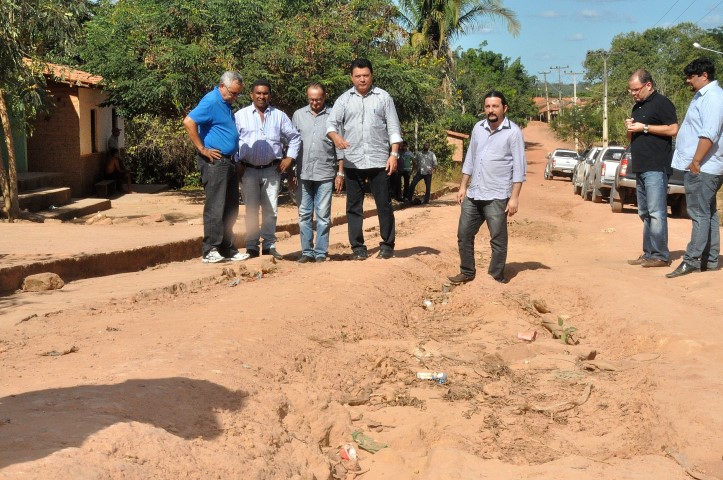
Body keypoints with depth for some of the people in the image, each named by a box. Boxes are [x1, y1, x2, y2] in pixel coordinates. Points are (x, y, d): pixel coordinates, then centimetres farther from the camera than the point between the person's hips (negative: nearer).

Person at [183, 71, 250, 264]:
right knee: (215, 208, -8)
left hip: (228, 161, 9)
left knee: (230, 209, 11)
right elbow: (188, 122, -23)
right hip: (215, 161, -9)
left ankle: (228, 250, 17)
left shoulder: (225, 103, 16)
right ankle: (210, 251, -4)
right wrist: (202, 149, -19)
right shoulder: (211, 102, -13)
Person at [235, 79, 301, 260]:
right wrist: (236, 163, -3)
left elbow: (295, 138, 16)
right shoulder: (240, 115, 4)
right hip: (249, 170, -1)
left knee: (271, 210, 3)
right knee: (251, 210, 1)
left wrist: (290, 158, 6)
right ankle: (251, 247, 7)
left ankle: (269, 245, 12)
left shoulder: (279, 116, 10)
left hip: (272, 170, 2)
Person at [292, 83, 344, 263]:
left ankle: (321, 252, 6)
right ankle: (307, 252, 12)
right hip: (304, 173, 2)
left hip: (325, 173, -2)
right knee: (304, 214, 5)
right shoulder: (298, 115, 9)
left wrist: (340, 172, 1)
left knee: (323, 216, 0)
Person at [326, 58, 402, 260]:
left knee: (384, 204, 1)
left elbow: (393, 128, 4)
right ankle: (357, 247, 11)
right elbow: (331, 123, 1)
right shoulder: (344, 99, 7)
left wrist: (394, 154, -6)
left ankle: (387, 245, 10)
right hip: (353, 161, 2)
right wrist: (336, 136, -22)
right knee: (354, 206, 4)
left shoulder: (384, 97, 4)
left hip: (379, 160, -1)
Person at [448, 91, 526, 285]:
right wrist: (463, 186, 12)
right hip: (473, 194, 6)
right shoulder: (478, 128, 9)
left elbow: (519, 167, -9)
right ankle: (467, 272, 24)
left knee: (498, 240, 1)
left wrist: (514, 197, -14)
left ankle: (497, 279, 12)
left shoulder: (513, 132, -7)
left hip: (497, 197, -6)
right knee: (464, 234, 10)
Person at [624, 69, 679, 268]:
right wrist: (630, 128, 5)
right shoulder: (637, 107, 21)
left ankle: (660, 255, -9)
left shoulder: (662, 103, -5)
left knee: (656, 212, -11)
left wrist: (645, 128, -14)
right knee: (645, 214, 10)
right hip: (640, 168, 9)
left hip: (656, 168, -9)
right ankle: (649, 253, 15)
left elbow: (673, 129, -15)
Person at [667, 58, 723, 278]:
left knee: (700, 214, -9)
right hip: (702, 168, 11)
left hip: (702, 168, -11)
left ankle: (692, 260, -9)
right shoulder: (702, 96, 18)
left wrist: (696, 161, -23)